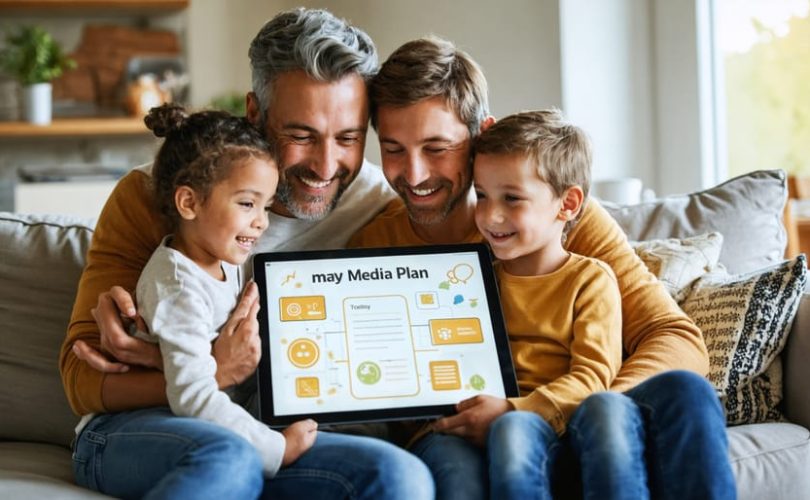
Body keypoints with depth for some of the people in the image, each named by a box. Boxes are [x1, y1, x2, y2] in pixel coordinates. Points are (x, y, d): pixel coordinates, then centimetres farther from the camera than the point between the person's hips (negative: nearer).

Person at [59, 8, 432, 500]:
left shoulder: (378, 208, 0)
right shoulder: (152, 196, -2)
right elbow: (83, 377, -4)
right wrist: (215, 373, -23)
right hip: (138, 430, -2)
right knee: (226, 455, -37)